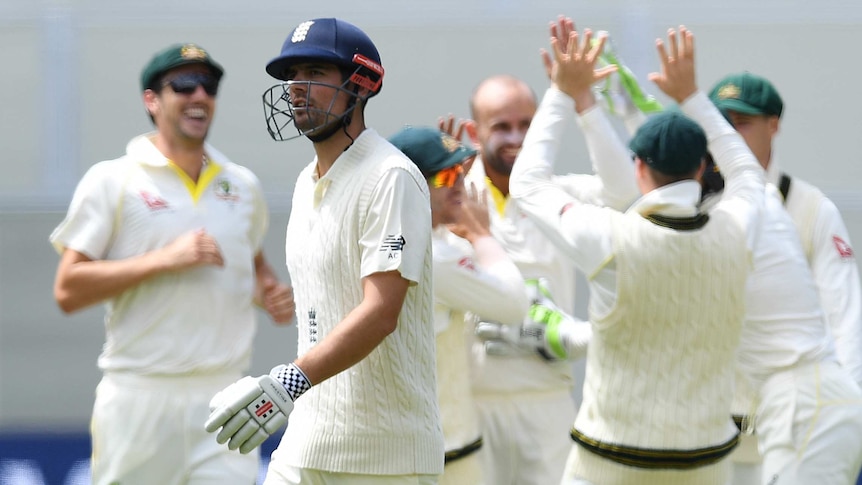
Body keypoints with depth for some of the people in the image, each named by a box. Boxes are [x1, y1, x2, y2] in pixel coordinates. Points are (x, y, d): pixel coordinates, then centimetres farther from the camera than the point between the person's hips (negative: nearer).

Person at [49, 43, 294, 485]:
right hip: (141, 397, -3)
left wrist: (271, 292, 7)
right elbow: (67, 291, -7)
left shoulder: (243, 184, 14)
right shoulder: (111, 181, 0)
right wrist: (165, 259, -15)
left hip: (226, 396, 3)